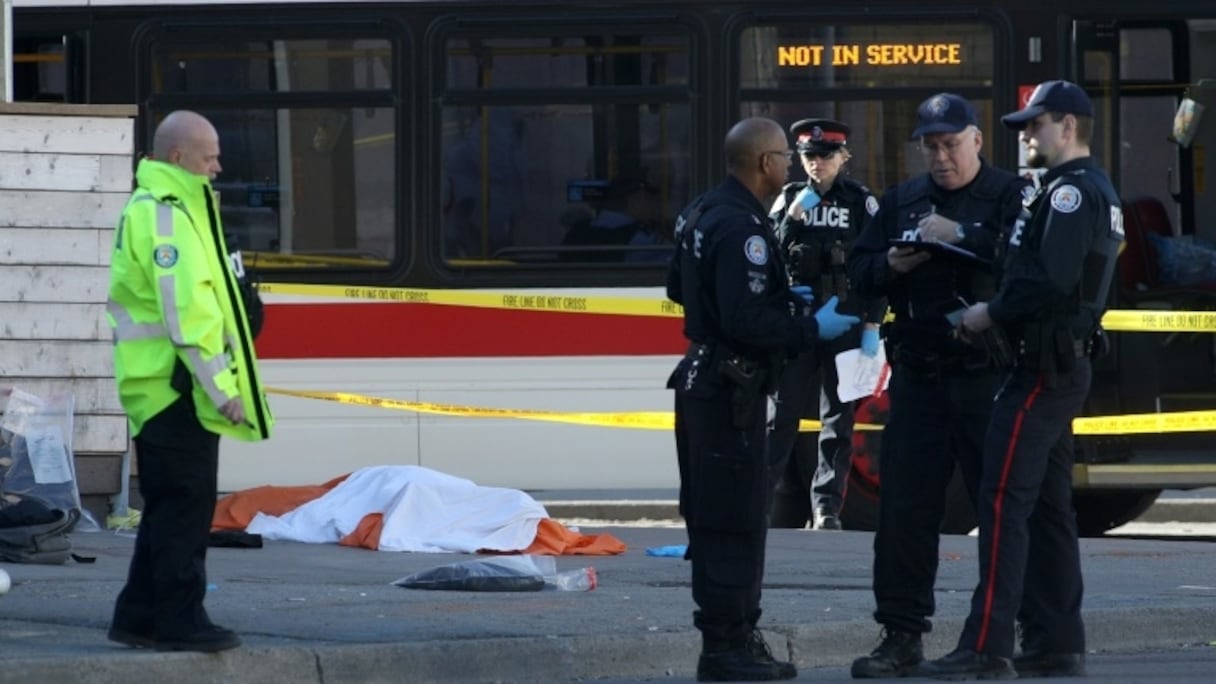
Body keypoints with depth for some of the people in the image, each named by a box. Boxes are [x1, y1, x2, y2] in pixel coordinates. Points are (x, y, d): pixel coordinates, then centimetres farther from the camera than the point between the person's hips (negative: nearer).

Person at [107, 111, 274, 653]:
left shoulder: (166, 211, 20)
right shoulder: (163, 217, -15)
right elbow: (186, 312, -21)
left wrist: (221, 384, 21)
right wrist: (223, 387, -20)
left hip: (168, 387, 10)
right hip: (174, 385, -10)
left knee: (171, 506, 14)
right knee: (184, 506, -7)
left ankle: (140, 617, 18)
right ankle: (180, 622, -5)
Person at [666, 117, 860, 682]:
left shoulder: (703, 213, 11)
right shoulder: (741, 228, -21)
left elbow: (680, 288, 22)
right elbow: (746, 322, -28)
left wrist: (777, 296, 21)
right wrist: (814, 327, -16)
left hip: (704, 377, 11)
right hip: (732, 388, -11)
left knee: (716, 516, 15)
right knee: (736, 521, -6)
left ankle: (733, 634, 22)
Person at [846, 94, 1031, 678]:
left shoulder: (1011, 196, -2)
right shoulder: (900, 202, 15)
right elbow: (859, 273, 15)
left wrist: (962, 235, -23)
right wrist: (890, 266, -6)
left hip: (989, 379, -5)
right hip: (919, 377, 5)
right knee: (904, 509, 3)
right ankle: (901, 636, 8)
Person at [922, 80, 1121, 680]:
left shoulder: (1070, 190, -13)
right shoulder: (1097, 192, 20)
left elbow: (1051, 279, -25)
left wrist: (993, 313, -12)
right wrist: (1002, 310, 8)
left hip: (1043, 365, -11)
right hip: (1068, 362, 11)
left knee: (1003, 501, -13)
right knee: (1047, 506, 12)